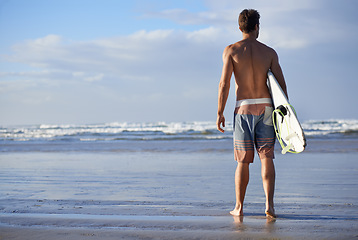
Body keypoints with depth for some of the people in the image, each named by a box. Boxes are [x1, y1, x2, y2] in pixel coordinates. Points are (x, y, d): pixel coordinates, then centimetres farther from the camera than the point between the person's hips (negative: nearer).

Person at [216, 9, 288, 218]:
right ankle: (270, 204, -11)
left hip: (244, 108, -1)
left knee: (243, 161, 7)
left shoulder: (231, 50, 0)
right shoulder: (269, 52, 5)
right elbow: (281, 83, 3)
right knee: (267, 157, 2)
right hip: (266, 107, 1)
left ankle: (239, 207, 13)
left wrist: (220, 113, -2)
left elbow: (224, 83, -7)